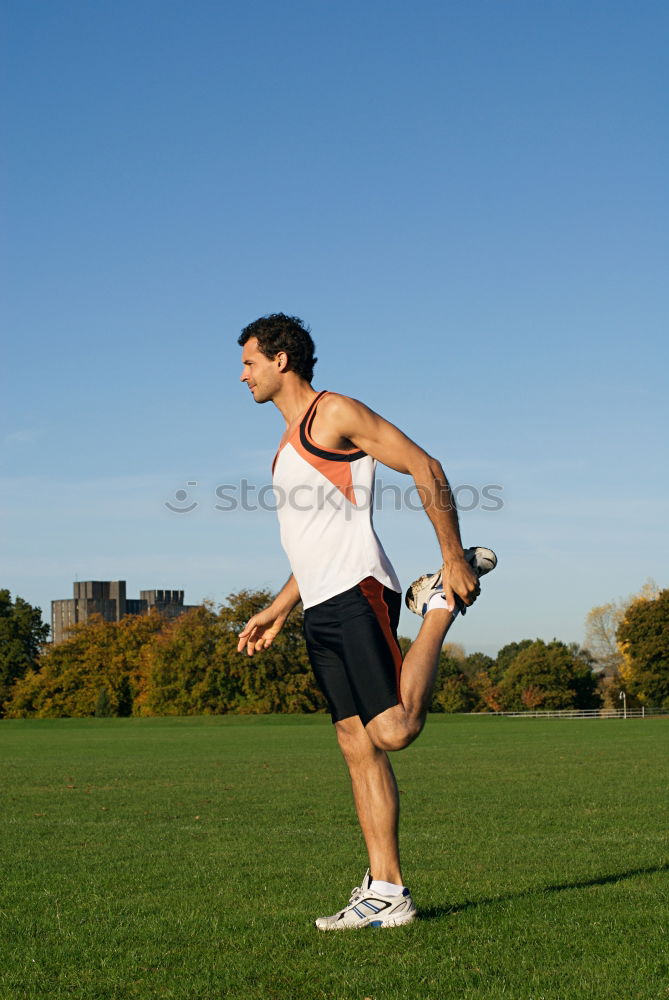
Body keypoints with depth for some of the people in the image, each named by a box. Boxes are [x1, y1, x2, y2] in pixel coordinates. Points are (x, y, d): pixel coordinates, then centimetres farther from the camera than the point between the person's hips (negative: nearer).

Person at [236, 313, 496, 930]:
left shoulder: (334, 412, -1)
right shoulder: (289, 445, 27)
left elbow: (426, 469, -8)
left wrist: (454, 557, -13)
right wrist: (277, 612, 25)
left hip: (358, 596, -9)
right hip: (321, 611, 9)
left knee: (394, 731, -21)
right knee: (359, 750, 3)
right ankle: (386, 894, 4)